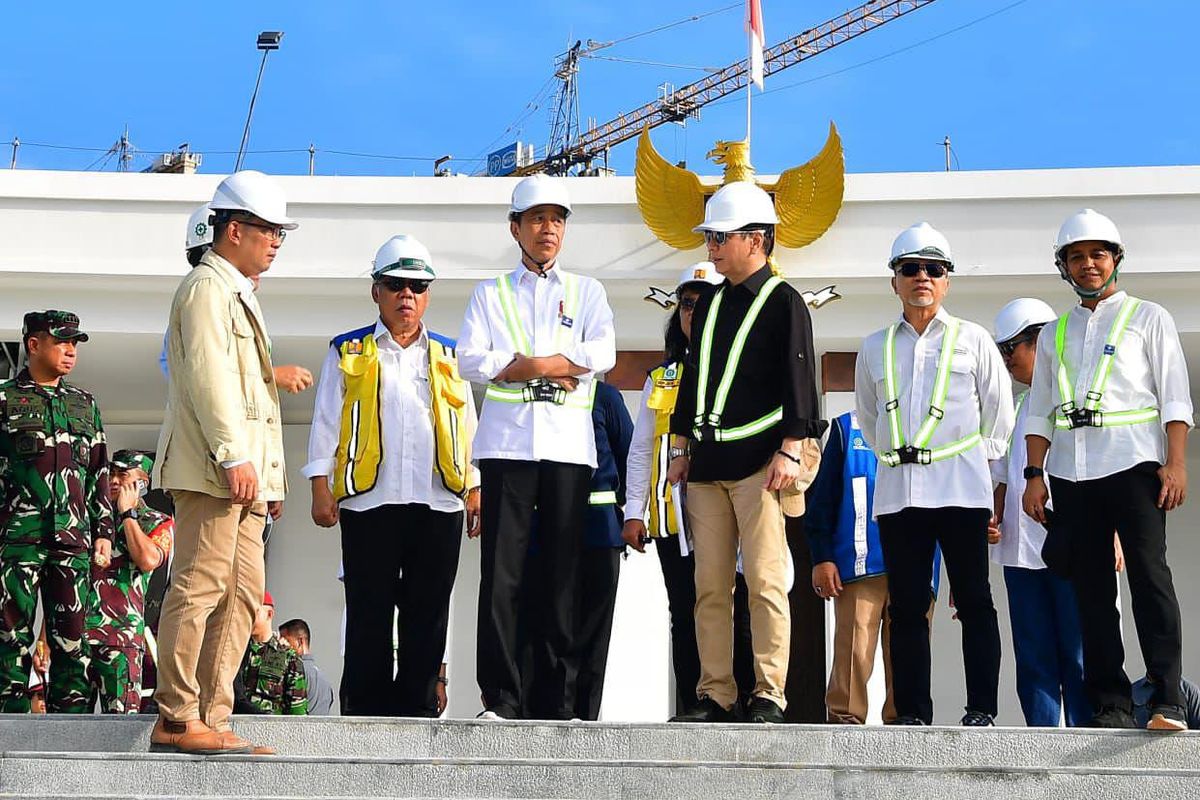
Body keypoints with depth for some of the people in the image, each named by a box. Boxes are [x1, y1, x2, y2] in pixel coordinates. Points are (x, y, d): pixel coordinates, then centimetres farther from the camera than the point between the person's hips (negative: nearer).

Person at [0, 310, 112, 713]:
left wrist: (104, 530, 14)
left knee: (71, 633, 2)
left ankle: (70, 715, 4)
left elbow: (99, 471, 20)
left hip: (73, 536, 4)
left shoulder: (84, 404, 18)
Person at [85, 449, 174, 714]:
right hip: (77, 625, 4)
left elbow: (148, 560, -12)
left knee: (120, 717, -14)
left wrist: (127, 513, 0)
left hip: (121, 631, -4)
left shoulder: (158, 522, 11)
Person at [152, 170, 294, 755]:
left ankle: (212, 720, 6)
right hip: (212, 468, -10)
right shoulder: (208, 287, -5)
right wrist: (233, 456, -23)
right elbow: (208, 377, -17)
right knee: (200, 586, -11)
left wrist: (270, 473, 22)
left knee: (243, 591, 6)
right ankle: (177, 718, -9)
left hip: (243, 471, 10)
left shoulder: (237, 292, 26)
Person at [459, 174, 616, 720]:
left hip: (568, 445, 0)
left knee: (563, 573, -2)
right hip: (507, 443, 0)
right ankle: (500, 697, -5)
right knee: (501, 572, -6)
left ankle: (560, 700, 0)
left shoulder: (586, 291, 16)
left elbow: (603, 353, -2)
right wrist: (556, 366, -6)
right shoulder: (491, 293, 16)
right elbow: (471, 360, 1)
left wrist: (522, 365, -6)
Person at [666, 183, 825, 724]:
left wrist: (790, 450, -16)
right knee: (709, 585, 5)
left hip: (759, 461, -7)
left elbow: (797, 381, -8)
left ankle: (769, 695, -5)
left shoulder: (784, 303, -2)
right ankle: (715, 695, 9)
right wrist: (681, 447, 18)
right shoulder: (709, 307, 18)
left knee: (765, 581, -8)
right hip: (707, 462, 7)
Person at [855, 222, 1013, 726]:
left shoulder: (973, 340, 7)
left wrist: (975, 458, 11)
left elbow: (999, 413, 12)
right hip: (897, 491, 2)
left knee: (973, 601, -3)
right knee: (906, 605, 2)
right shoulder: (875, 348, 13)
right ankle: (912, 712, 5)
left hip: (961, 490, -2)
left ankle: (981, 709, -1)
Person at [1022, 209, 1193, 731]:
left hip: (1133, 463, -4)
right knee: (1090, 586, 1)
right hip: (1071, 472, 4)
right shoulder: (1055, 334, 21)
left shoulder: (1148, 318, 11)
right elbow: (1040, 413, 19)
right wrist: (1034, 475, 7)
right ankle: (1110, 704, 3)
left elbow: (1174, 398, 3)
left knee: (1149, 576, -12)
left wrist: (1176, 463, -8)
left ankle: (1168, 702, -16)